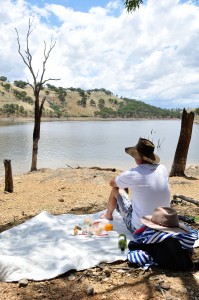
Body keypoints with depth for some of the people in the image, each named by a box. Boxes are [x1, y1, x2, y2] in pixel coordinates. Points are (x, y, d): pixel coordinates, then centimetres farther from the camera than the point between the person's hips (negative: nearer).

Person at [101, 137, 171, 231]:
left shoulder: (132, 174, -21)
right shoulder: (163, 169, -7)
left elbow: (112, 183, 1)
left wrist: (125, 182, 20)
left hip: (138, 228, -5)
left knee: (116, 189, 12)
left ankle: (108, 215, 41)